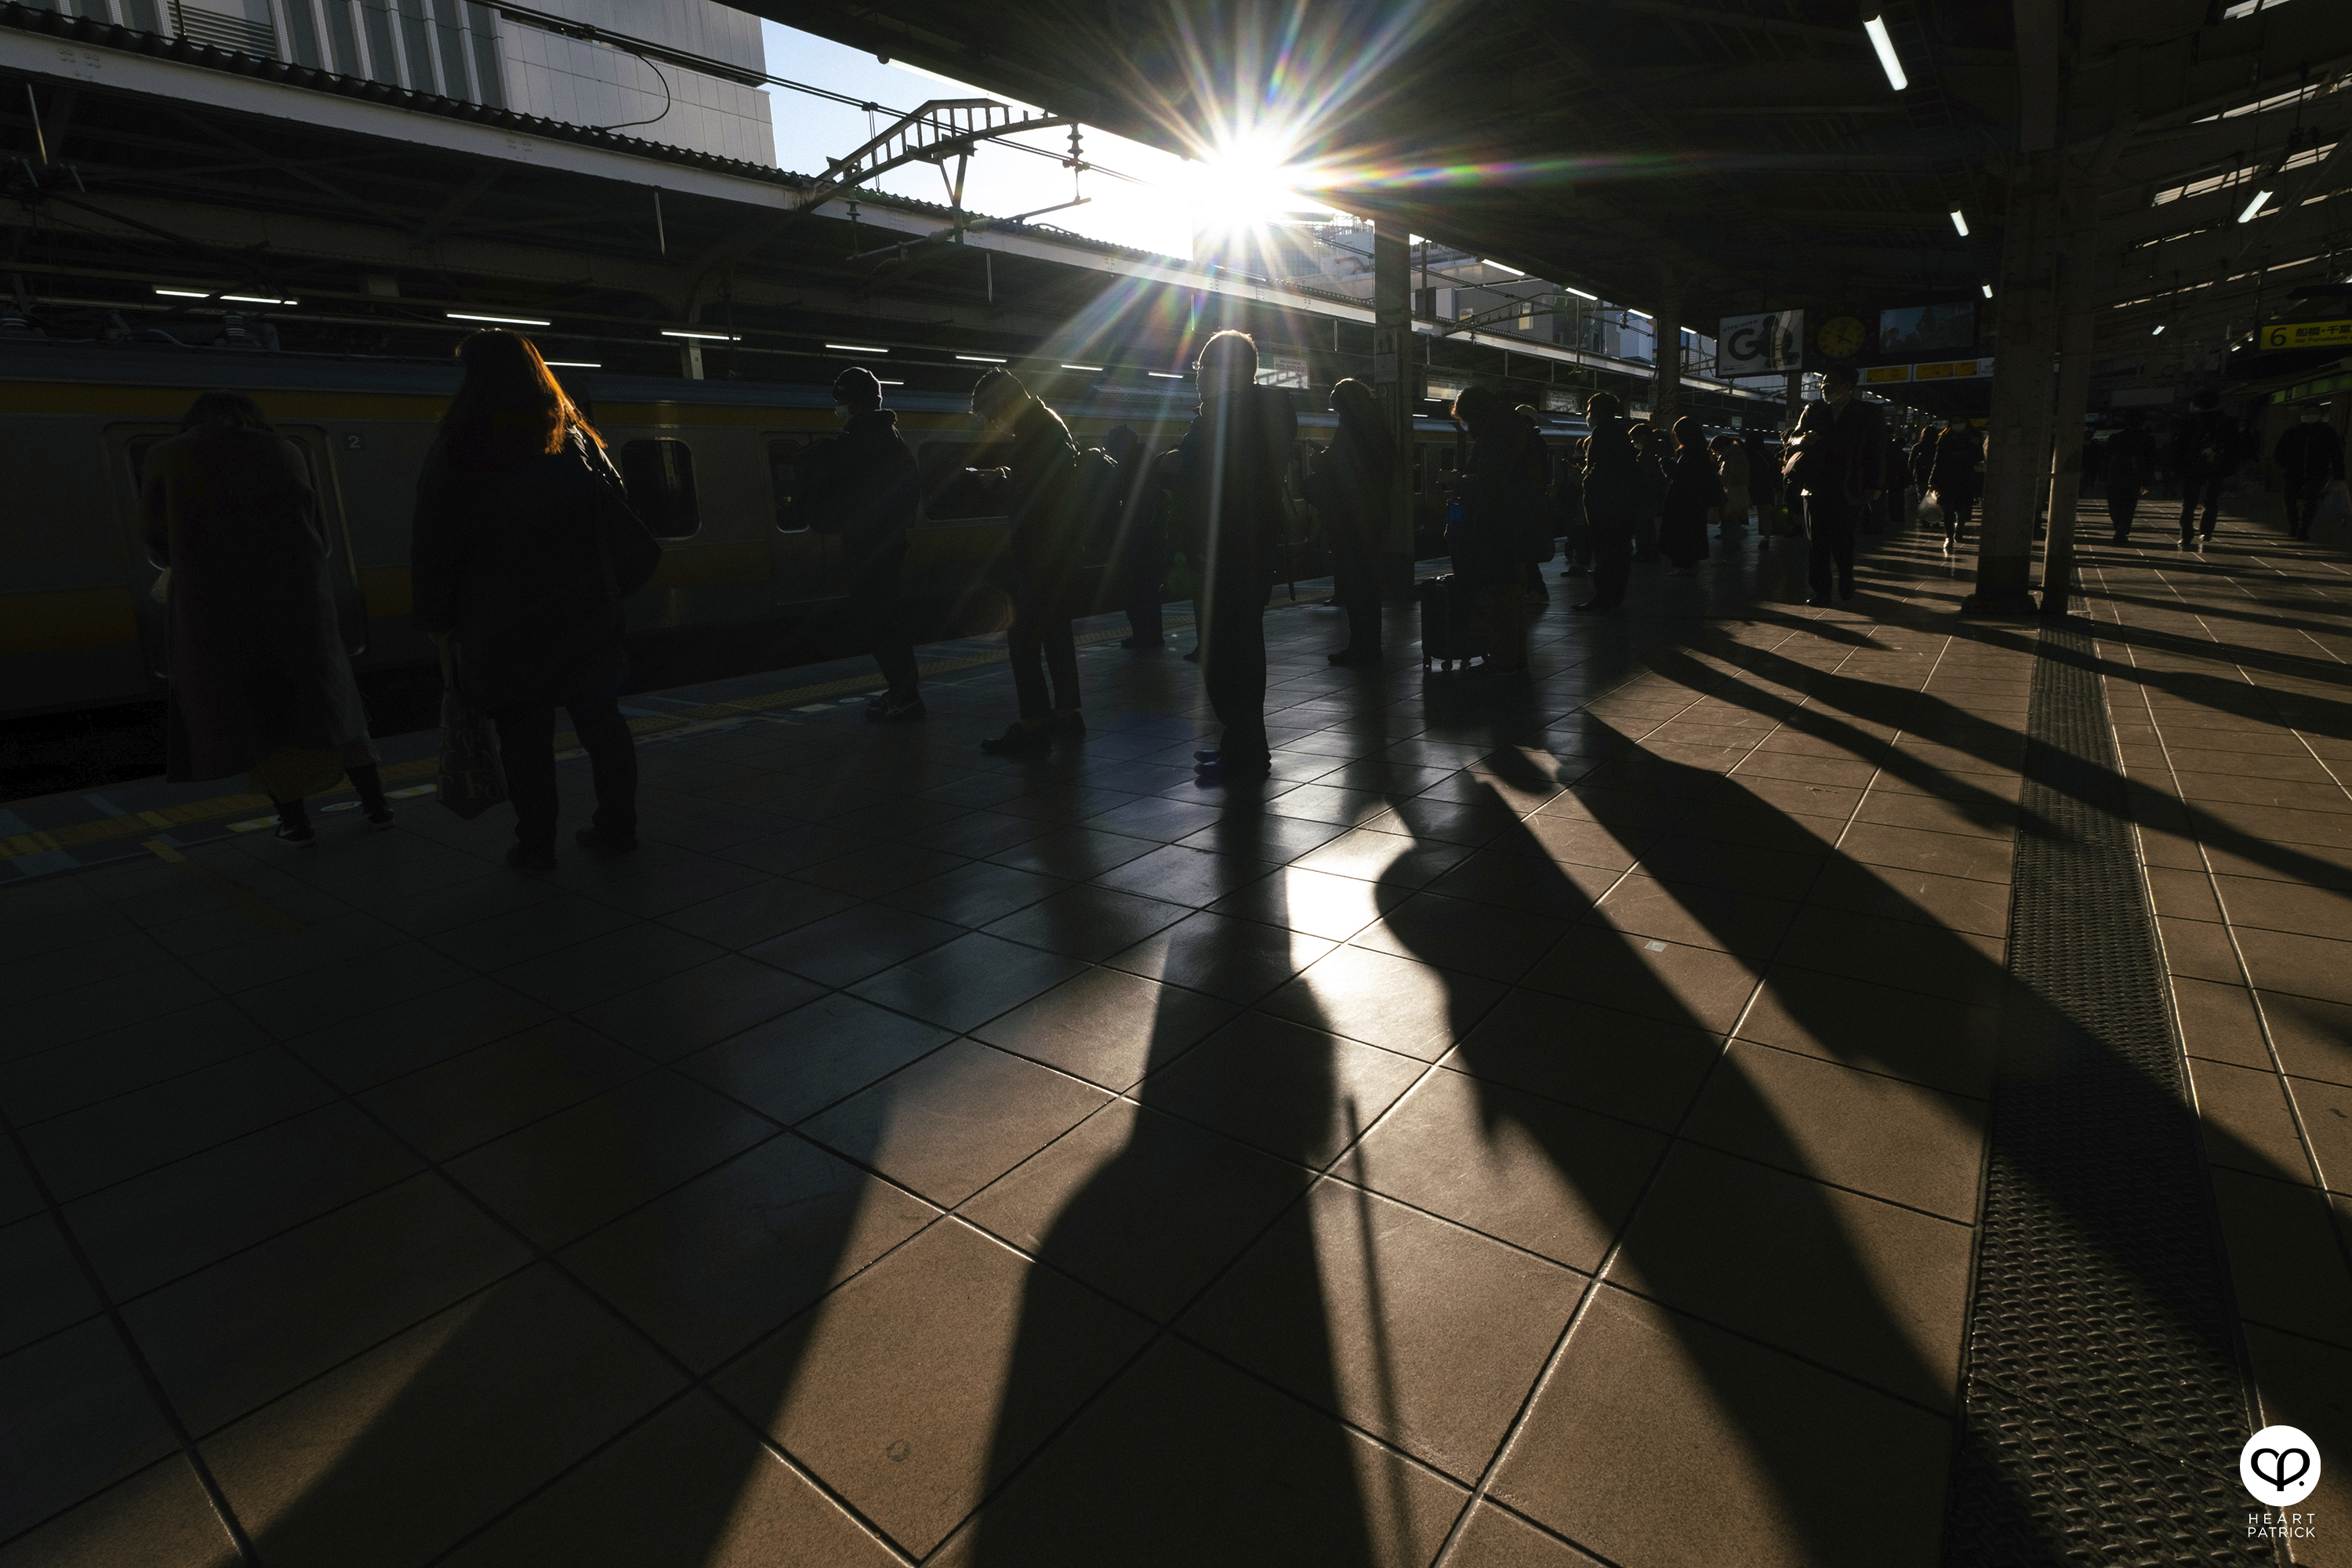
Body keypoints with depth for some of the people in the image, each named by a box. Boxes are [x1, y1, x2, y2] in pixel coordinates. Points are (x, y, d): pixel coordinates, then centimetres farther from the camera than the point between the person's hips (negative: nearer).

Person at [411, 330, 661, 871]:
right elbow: (619, 525, 7)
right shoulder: (575, 439, 6)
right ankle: (616, 825, 15)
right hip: (585, 616, 3)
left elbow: (434, 550, -2)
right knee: (599, 718, 10)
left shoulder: (454, 452, -4)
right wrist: (613, 590, 15)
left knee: (524, 729, 2)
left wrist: (438, 622, 5)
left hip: (503, 624, -3)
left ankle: (536, 843, 6)